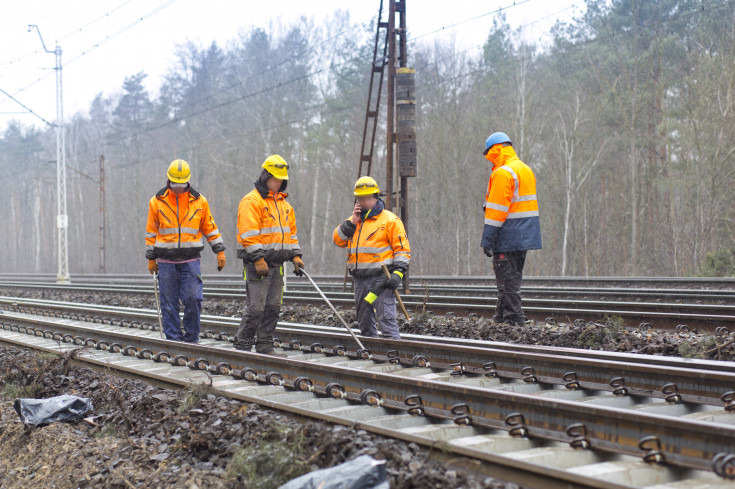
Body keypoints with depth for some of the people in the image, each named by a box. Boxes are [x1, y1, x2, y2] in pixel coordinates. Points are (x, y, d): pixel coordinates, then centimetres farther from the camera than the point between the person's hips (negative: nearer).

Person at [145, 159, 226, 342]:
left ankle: (191, 338, 5)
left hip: (191, 260, 0)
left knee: (192, 298, -8)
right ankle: (173, 339, 11)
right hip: (166, 261, 1)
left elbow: (210, 228, 12)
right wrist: (151, 258, 8)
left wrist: (220, 251, 7)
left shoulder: (199, 201, 4)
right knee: (169, 303, 2)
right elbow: (151, 232, 9)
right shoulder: (157, 201, 3)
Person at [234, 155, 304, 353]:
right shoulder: (251, 201, -8)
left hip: (276, 263, 8)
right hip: (257, 263, -8)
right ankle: (243, 347, -1)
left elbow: (291, 232, 23)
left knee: (273, 307, 8)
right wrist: (259, 259, -22)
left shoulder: (284, 203, 19)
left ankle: (265, 347, 15)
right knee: (255, 307, -9)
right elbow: (249, 233, -16)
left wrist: (296, 255, 11)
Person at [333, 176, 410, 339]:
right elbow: (338, 239, 10)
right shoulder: (355, 220, 19)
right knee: (364, 322, 12)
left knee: (386, 318, -15)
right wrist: (352, 222, -1)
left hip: (381, 278, -7)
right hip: (360, 279, 7)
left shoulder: (390, 220, -1)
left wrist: (398, 273, -15)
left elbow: (402, 248, -4)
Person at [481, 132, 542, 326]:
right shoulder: (526, 170, 16)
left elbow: (497, 210, -18)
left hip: (508, 237, -10)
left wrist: (487, 239, -15)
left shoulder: (502, 173, -15)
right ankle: (501, 317, 22)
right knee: (512, 277, 14)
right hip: (524, 236, 10)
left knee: (506, 278, -5)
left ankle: (514, 319, -6)